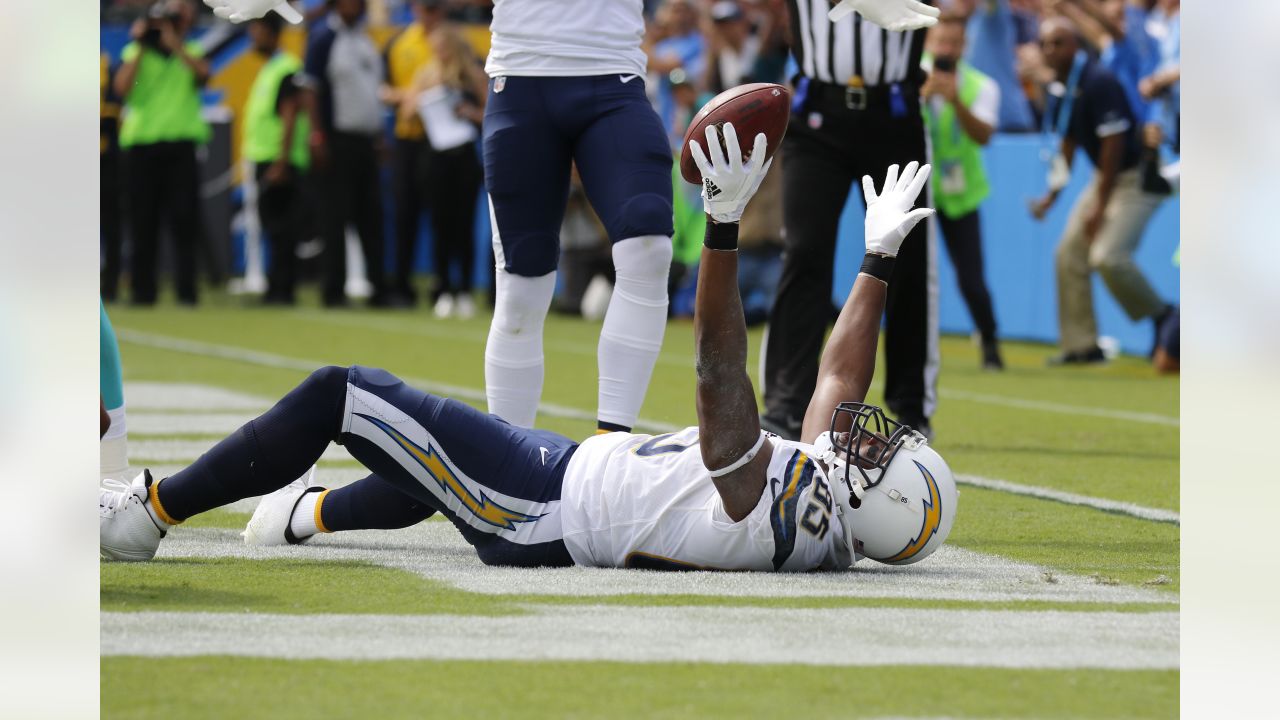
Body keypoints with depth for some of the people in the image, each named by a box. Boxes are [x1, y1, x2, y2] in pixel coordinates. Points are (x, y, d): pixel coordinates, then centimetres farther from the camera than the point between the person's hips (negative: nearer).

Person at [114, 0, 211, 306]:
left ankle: (186, 289, -5)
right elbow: (122, 88, -9)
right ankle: (142, 289, 7)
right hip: (141, 144, -1)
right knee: (143, 220, 1)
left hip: (180, 143, 1)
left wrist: (174, 44, -7)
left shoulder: (190, 52, 13)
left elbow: (203, 73, -9)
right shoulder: (135, 52, 8)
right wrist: (141, 48, -5)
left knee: (184, 218, -7)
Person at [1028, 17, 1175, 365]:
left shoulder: (1099, 83, -22)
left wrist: (1101, 206, -20)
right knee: (1070, 254, 6)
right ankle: (1082, 346, 13)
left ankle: (1161, 317, 0)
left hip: (1136, 178, -9)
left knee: (1108, 255, -22)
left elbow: (1114, 144, -23)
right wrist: (1052, 195, 10)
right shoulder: (1062, 90, 5)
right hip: (1105, 178, 9)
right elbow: (1067, 143, 16)